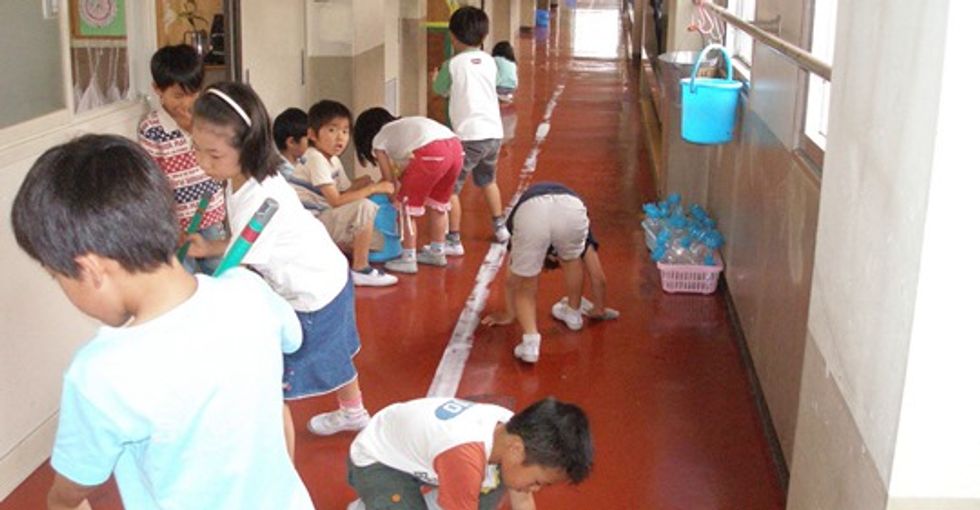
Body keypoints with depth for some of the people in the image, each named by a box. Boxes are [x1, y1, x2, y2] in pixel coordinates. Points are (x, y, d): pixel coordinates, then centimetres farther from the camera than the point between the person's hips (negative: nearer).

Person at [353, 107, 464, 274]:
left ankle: (408, 259, 13)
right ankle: (437, 252, 35)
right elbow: (406, 169, 35)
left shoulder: (378, 139, 18)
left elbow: (389, 178, 21)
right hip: (455, 146, 7)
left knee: (408, 205, 9)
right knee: (438, 202, 25)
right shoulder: (402, 127, 37)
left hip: (432, 152, -7)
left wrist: (395, 197, 35)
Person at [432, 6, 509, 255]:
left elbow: (440, 90, 11)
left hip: (470, 135, -6)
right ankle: (500, 228, 39)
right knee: (488, 180, 29)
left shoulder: (453, 64, -6)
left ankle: (453, 241, -1)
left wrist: (436, 77, 32)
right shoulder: (489, 61, 8)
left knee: (449, 187, 1)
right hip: (494, 132, 7)